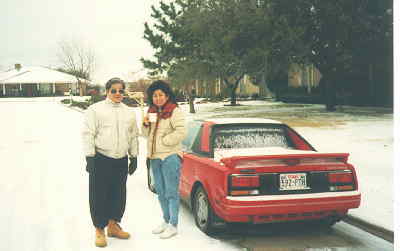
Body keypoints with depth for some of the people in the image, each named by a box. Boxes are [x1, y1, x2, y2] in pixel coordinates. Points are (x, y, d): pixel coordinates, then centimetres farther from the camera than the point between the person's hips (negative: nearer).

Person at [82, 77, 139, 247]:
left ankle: (113, 225, 27)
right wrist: (90, 157, -12)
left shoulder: (129, 112, 15)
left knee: (118, 195, 10)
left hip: (121, 161, 5)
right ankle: (99, 230, 11)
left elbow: (133, 136, 20)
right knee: (99, 195, -1)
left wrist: (134, 157, 16)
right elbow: (88, 134, -6)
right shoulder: (96, 109, -2)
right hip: (101, 159, -5)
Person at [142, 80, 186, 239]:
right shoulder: (151, 111, 15)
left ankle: (173, 226, 4)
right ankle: (166, 221, 30)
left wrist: (163, 141, -14)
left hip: (170, 156, -8)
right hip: (154, 157, 8)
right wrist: (145, 124, -2)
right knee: (160, 192, 17)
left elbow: (181, 132, -19)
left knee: (171, 192, -3)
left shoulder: (175, 111, -9)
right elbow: (146, 134, 18)